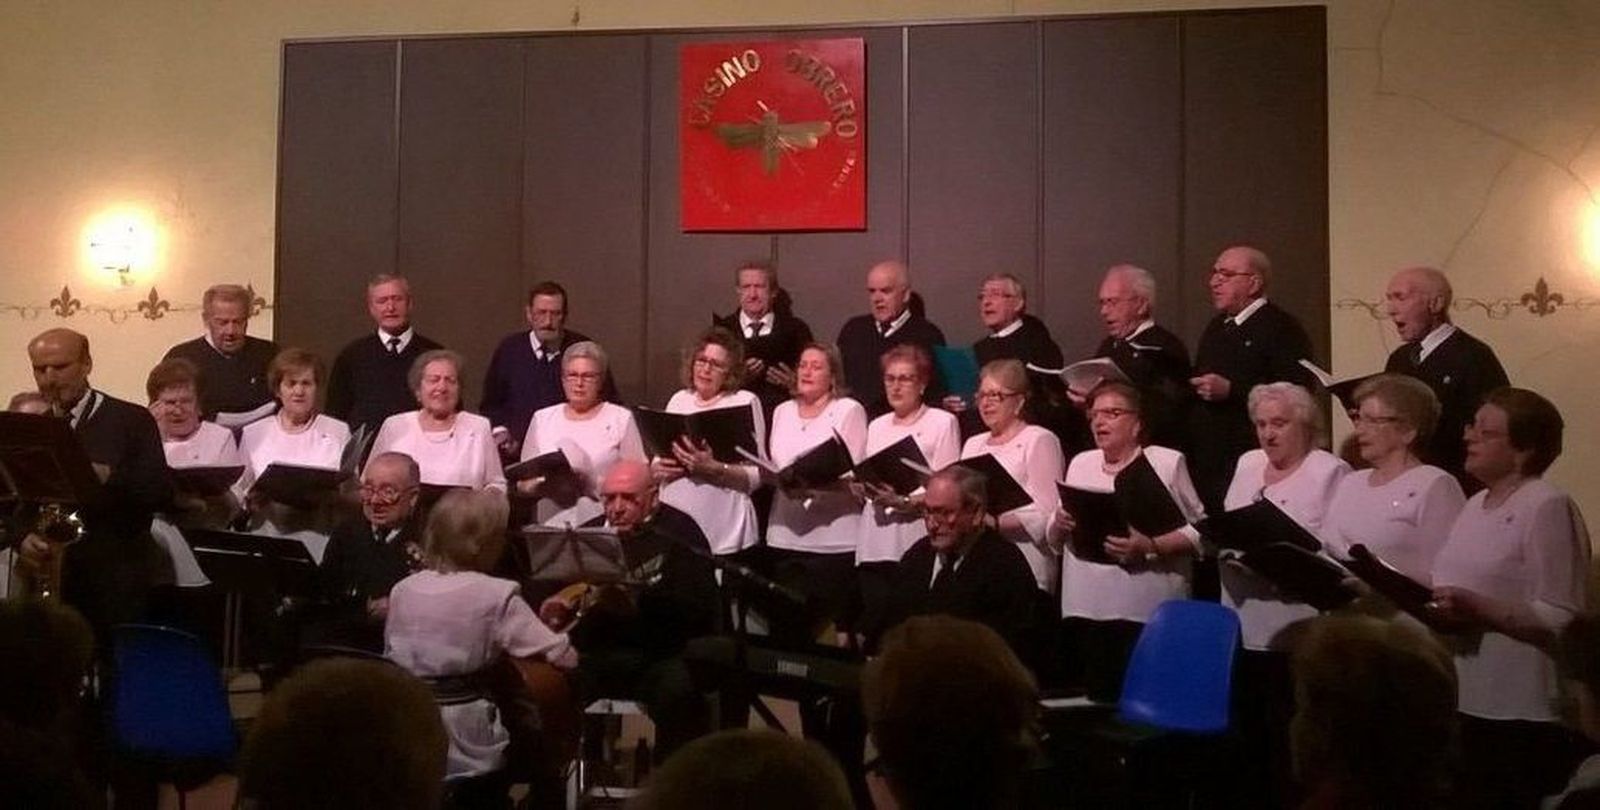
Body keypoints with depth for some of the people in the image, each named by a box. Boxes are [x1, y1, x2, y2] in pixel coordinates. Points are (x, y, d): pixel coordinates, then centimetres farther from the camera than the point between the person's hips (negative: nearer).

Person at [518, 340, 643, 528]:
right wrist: (543, 483, -5)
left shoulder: (621, 418, 7)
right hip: (551, 518, 3)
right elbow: (523, 482, 16)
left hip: (603, 519, -3)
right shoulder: (542, 418, 15)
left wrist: (593, 484, -12)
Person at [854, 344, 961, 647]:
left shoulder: (943, 422, 3)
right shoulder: (876, 426, 20)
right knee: (874, 622, 1)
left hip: (917, 543, -5)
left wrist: (907, 502, -21)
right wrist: (861, 488, 0)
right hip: (874, 544, 5)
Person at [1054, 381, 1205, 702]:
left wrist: (1150, 547, -18)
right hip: (1086, 606, 4)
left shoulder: (1167, 462, 1)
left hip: (1149, 610, -4)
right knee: (1098, 696, 7)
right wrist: (1060, 525, -4)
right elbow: (1053, 534, 18)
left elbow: (1198, 531, -4)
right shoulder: (1080, 463, 14)